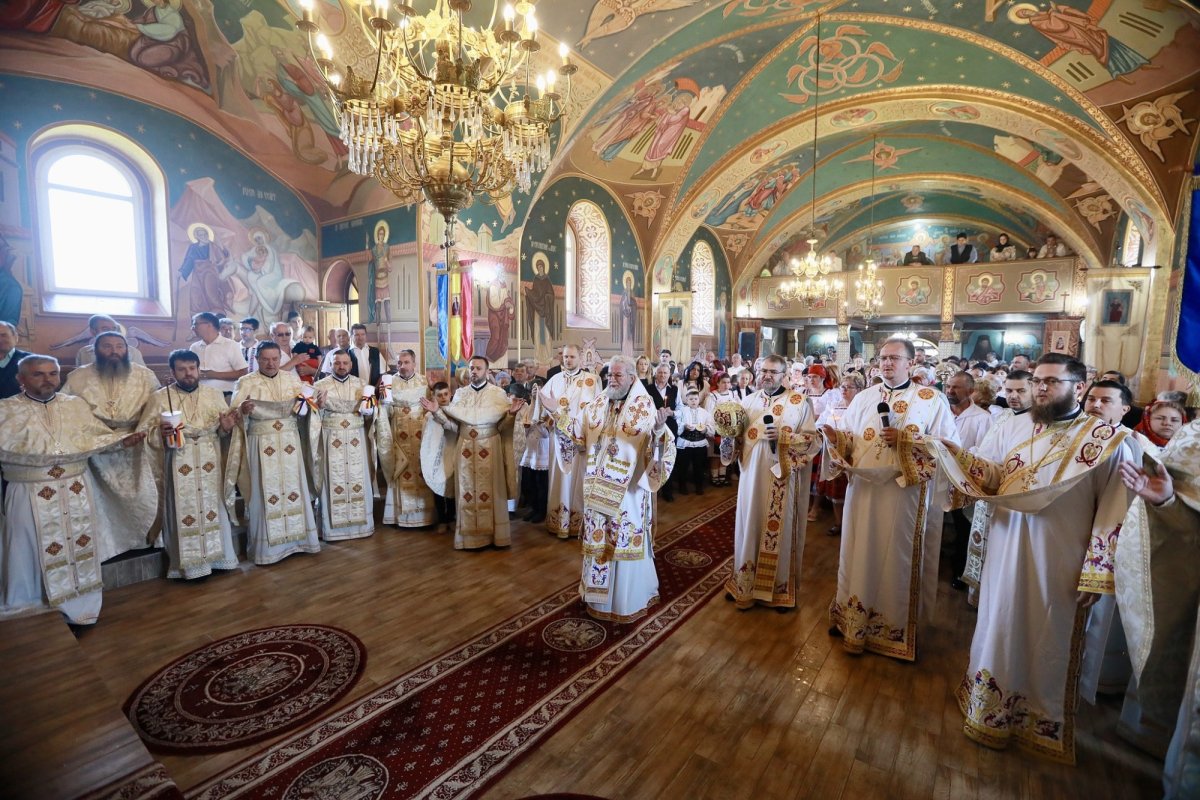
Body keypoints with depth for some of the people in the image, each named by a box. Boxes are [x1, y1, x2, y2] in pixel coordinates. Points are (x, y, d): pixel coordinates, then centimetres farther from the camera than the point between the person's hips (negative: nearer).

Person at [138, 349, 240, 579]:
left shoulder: (214, 394, 8)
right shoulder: (160, 397, 0)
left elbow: (222, 429, 11)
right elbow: (144, 432, -1)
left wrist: (226, 426, -12)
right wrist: (160, 432, -22)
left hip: (210, 463, 2)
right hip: (179, 465, -2)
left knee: (212, 507, 8)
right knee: (183, 510, 1)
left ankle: (216, 555, 21)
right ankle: (189, 564, 12)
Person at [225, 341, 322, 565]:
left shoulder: (292, 378, 9)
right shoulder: (246, 382, 0)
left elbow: (304, 409, 8)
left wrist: (303, 403, -14)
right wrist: (242, 409, -29)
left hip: (290, 443, 3)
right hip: (261, 445, -3)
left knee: (294, 488, 7)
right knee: (265, 493, -1)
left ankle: (297, 538, 19)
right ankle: (266, 547, 9)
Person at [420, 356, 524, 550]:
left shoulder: (498, 393, 0)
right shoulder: (460, 393, 9)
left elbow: (503, 425, -2)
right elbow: (453, 425, 5)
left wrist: (512, 413, -21)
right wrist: (436, 412, -8)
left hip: (489, 449, -2)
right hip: (465, 449, 2)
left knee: (490, 491, 1)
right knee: (467, 491, 4)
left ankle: (492, 533, 12)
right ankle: (469, 536, 13)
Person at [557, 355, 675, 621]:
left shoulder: (644, 406, -9)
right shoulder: (597, 404, 5)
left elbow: (658, 443, -19)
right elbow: (576, 432, 8)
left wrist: (659, 428, -39)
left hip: (628, 487, -4)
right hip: (599, 486, 5)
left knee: (627, 542, 7)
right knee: (598, 539, 16)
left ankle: (630, 598, 26)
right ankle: (600, 593, 34)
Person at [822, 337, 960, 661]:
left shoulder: (932, 400, -2)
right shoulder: (863, 398, 9)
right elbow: (847, 442, 7)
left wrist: (905, 441, -17)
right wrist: (834, 438, -15)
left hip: (905, 494, -3)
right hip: (864, 489, 3)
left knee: (897, 558, 7)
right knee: (861, 555, 12)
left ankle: (896, 625, 26)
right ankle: (855, 620, 28)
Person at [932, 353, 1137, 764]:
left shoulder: (1107, 440, -9)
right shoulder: (1014, 426, 3)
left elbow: (1114, 511, -9)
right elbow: (990, 475, 0)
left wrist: (1096, 573, -10)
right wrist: (954, 453, -18)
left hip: (1060, 558, -3)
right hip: (1008, 549, 4)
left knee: (1049, 639, 11)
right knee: (1001, 628, 16)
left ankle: (1043, 718, 34)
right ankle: (993, 708, 37)